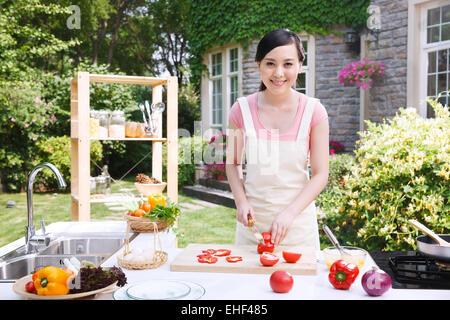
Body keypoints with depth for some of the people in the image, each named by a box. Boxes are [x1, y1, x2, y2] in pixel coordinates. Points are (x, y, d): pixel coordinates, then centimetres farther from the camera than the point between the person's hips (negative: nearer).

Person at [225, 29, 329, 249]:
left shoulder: (314, 111, -8)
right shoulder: (242, 109, -6)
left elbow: (320, 174, -7)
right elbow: (233, 163, 5)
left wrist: (290, 212, -19)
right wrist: (241, 202, -11)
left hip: (298, 221, 0)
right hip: (253, 217, 1)